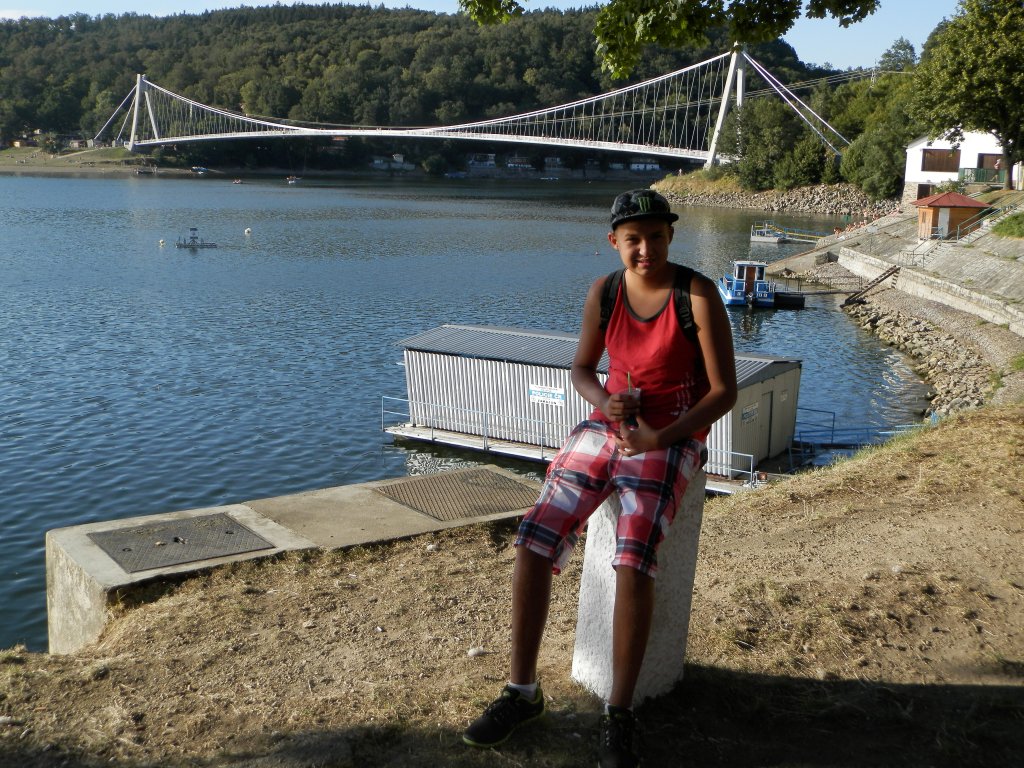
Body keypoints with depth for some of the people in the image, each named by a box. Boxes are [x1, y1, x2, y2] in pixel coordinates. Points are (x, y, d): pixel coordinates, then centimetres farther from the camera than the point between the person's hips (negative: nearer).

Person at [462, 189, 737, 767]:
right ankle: (523, 691, -1)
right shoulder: (603, 292, 2)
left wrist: (662, 437, -21)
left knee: (634, 558, -29)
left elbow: (725, 390, -11)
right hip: (609, 426, 4)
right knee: (534, 539, -14)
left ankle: (620, 717, -14)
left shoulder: (699, 295, -12)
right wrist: (603, 402, -12)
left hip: (674, 438, -4)